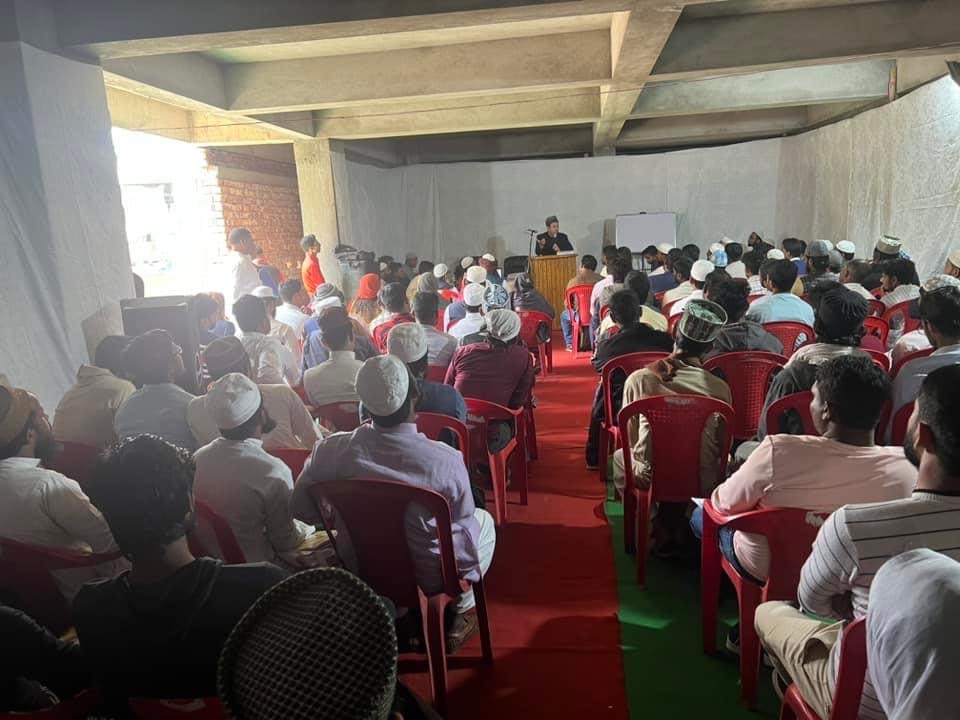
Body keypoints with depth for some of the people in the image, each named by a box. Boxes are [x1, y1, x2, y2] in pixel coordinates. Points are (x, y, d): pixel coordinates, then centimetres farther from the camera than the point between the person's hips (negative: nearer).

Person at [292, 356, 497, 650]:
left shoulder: (332, 449, -21)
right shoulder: (445, 460, -29)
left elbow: (301, 508, -4)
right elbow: (463, 528, -15)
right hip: (429, 577, -3)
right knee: (484, 520, 23)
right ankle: (461, 611, 27)